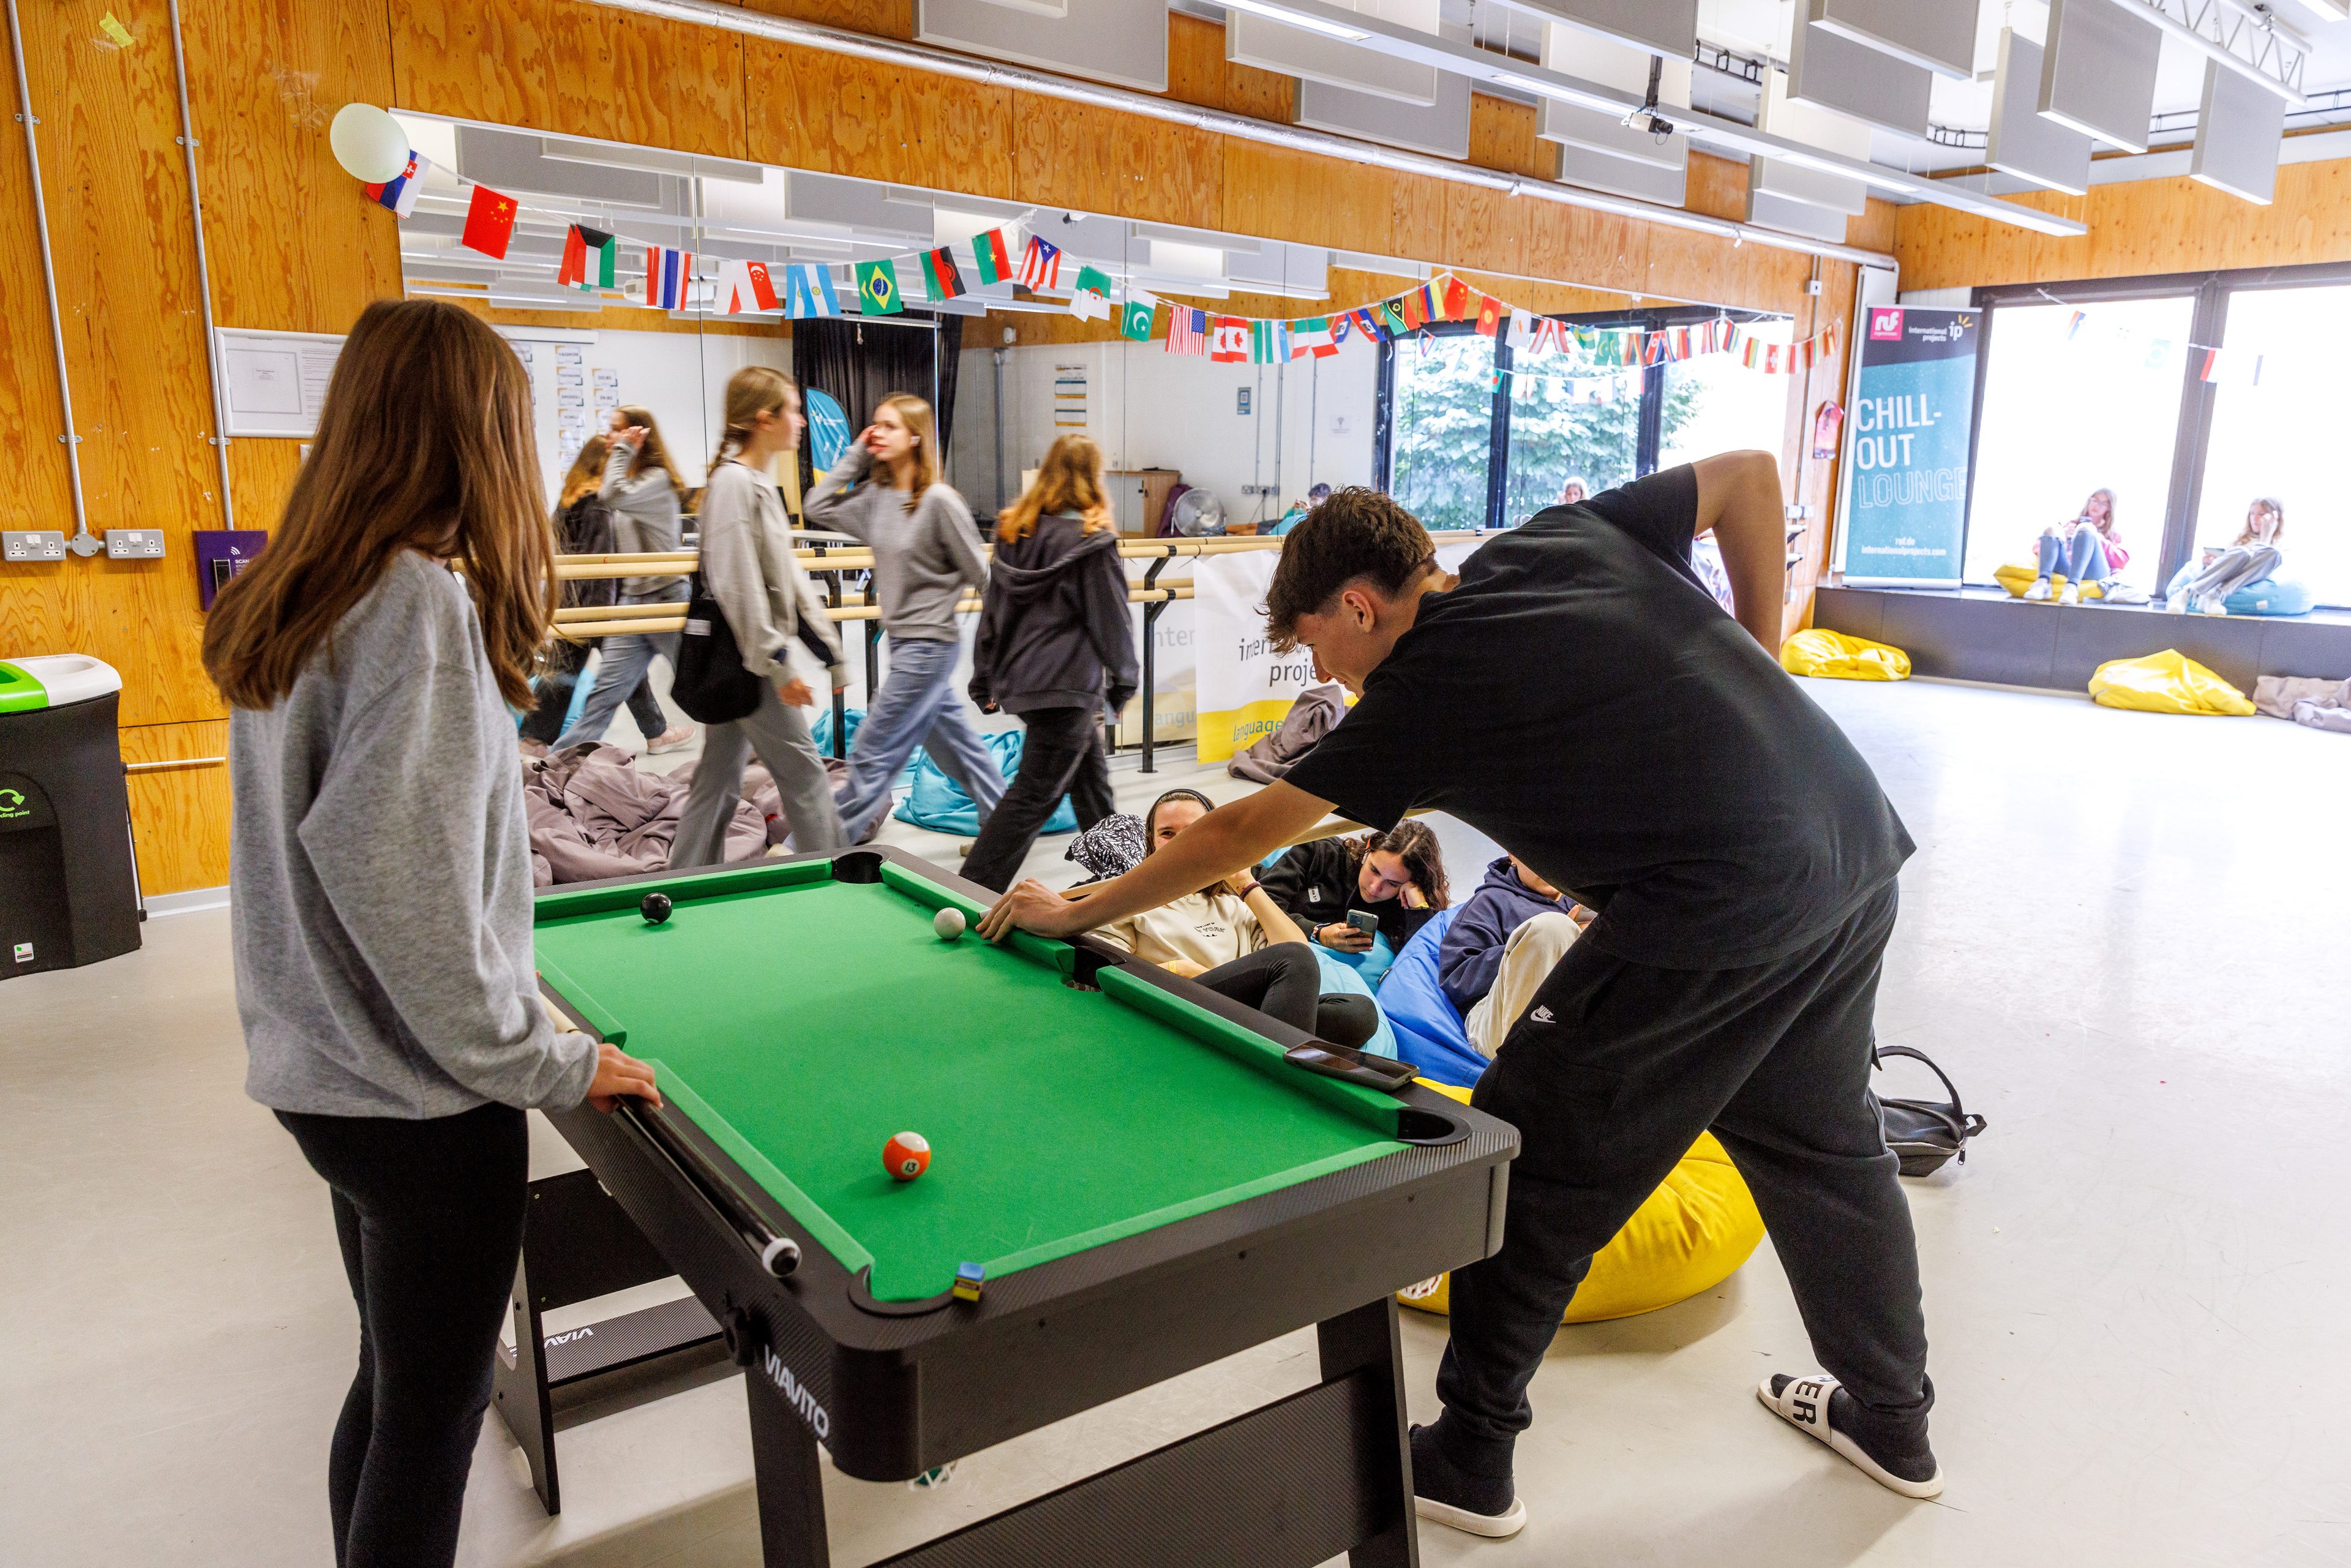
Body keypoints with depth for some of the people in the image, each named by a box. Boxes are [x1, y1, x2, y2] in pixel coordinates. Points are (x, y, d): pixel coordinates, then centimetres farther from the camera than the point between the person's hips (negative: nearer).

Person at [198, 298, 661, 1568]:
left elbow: (315, 842, 11)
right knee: (433, 1415, 8)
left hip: (320, 1073, 9)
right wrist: (549, 1064, -15)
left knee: (390, 1385, 23)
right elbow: (397, 884, -25)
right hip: (420, 1098, -8)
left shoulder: (292, 605, 7)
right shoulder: (422, 605, -20)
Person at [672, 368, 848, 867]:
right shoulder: (733, 481, -15)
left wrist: (828, 646, 16)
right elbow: (737, 585, -21)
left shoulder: (760, 481, 15)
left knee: (720, 779, 13)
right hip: (745, 658, -10)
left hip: (738, 660, 10)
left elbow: (787, 575, 17)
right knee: (804, 773, -2)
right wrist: (778, 666, -21)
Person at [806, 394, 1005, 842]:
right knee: (952, 739, 17)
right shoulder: (875, 495, 5)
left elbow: (979, 573, -11)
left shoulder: (940, 501, -17)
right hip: (902, 641, 8)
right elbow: (819, 508, 5)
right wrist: (854, 455, 1)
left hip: (929, 645, -8)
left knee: (873, 751, -2)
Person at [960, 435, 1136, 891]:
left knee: (1091, 770, 24)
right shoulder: (1091, 538, -12)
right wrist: (1122, 680, 4)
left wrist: (985, 678, 17)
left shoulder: (1013, 529, 7)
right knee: (1035, 793, -3)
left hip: (1019, 676, 8)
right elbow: (1111, 615, -8)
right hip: (1066, 682, -8)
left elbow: (993, 607, 11)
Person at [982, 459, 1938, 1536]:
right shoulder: (1562, 538, 11)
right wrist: (1755, 672, 17)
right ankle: (1890, 1419, 45)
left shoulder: (1420, 695, -6)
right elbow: (1751, 475, 17)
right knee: (1823, 1140, 26)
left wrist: (1072, 911, 14)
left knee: (1530, 1164, 5)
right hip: (1861, 849, 9)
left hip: (1725, 908, -9)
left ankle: (1468, 1463, 20)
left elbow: (1235, 836, 2)